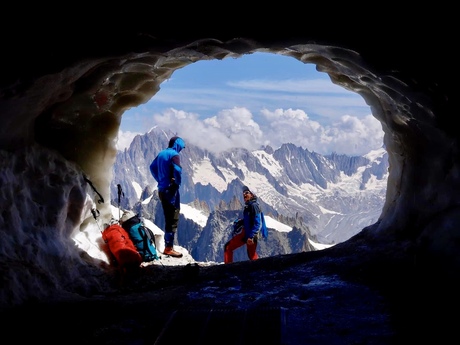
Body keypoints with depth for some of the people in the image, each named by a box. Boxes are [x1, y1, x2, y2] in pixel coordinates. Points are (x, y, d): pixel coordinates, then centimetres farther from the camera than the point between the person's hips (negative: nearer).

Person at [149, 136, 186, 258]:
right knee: (173, 219, -4)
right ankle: (169, 248, -5)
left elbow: (152, 167, 21)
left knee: (168, 219, 14)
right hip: (171, 189, -8)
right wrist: (178, 183, -9)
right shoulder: (174, 155, -12)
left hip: (162, 190, 8)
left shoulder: (161, 154, 13)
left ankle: (167, 246, 19)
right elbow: (177, 170, -25)